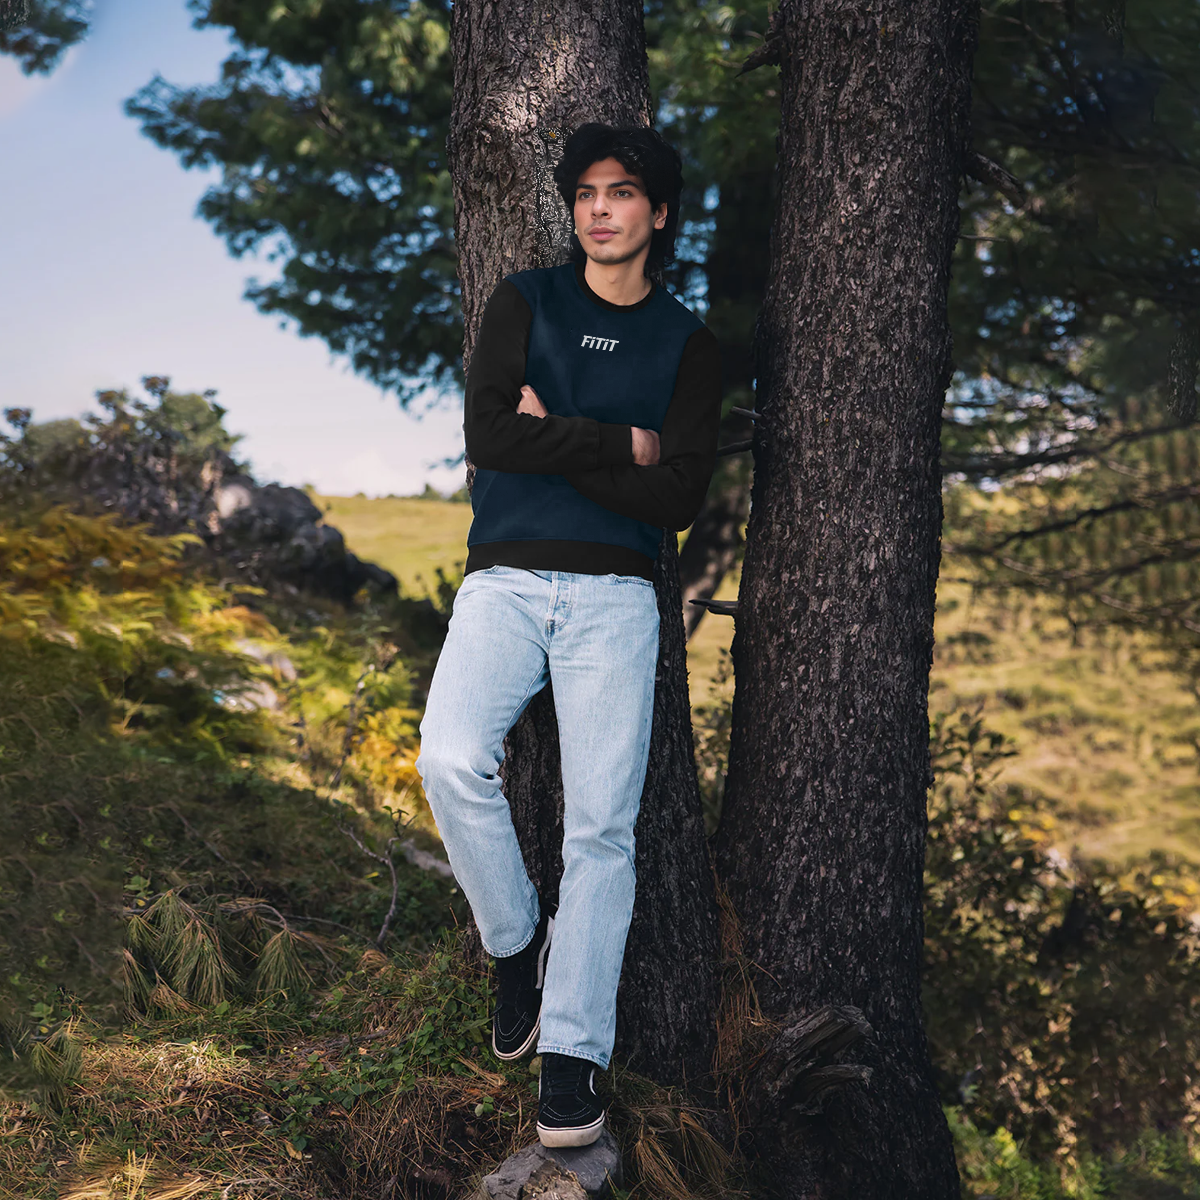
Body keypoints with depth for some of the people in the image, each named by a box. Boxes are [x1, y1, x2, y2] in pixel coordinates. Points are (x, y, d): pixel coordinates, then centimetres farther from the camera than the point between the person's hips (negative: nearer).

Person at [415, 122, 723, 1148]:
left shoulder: (688, 344, 11)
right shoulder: (524, 302, 12)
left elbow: (680, 497, -1)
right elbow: (487, 435, -5)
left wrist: (555, 438, -5)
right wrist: (622, 446, -4)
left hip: (614, 596, 0)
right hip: (504, 581, 1)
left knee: (602, 825, -9)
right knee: (451, 761, -24)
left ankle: (574, 1053, -2)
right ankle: (518, 940, 2)